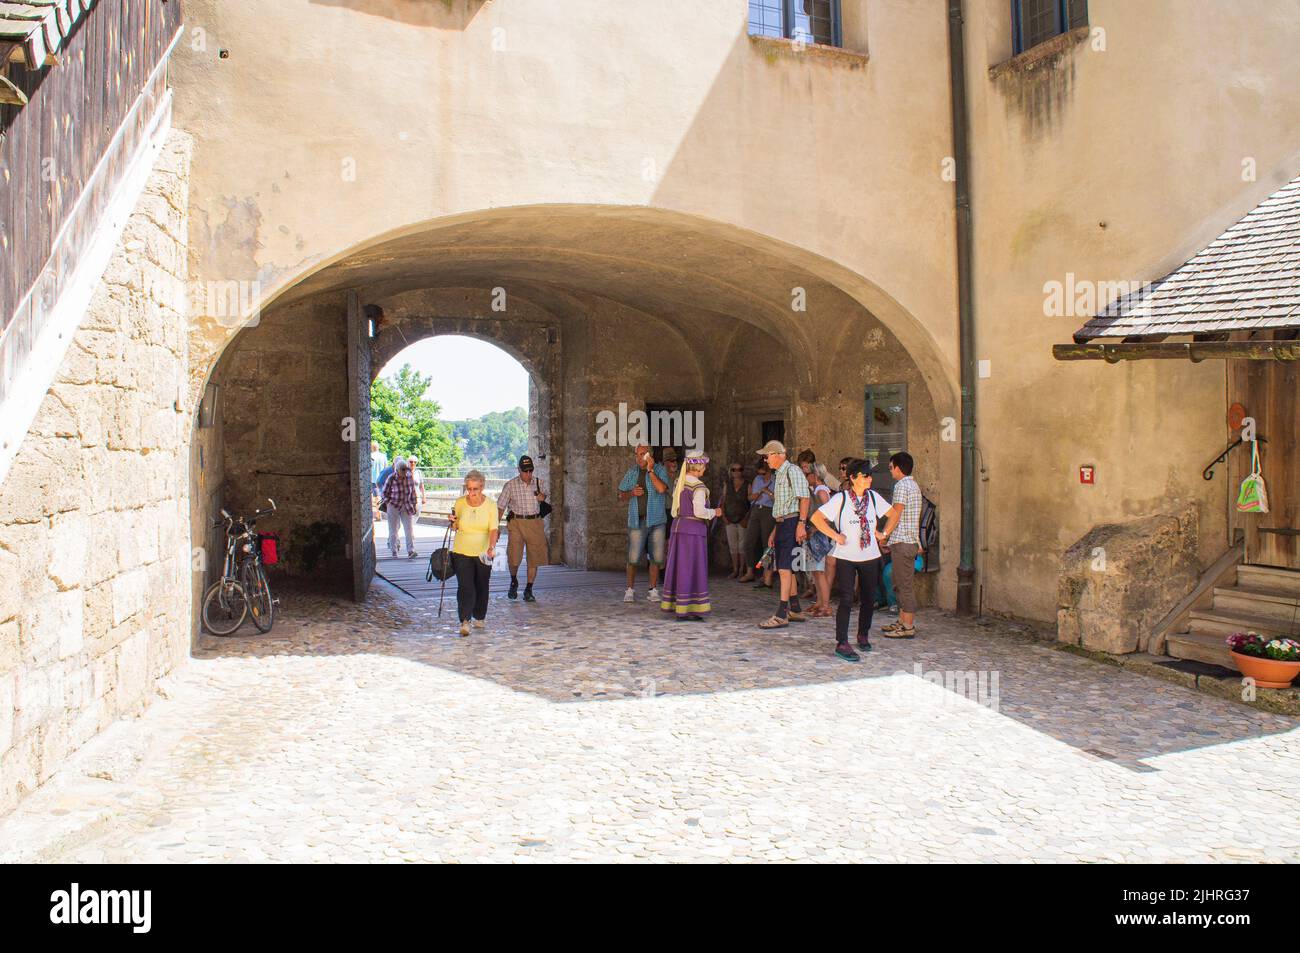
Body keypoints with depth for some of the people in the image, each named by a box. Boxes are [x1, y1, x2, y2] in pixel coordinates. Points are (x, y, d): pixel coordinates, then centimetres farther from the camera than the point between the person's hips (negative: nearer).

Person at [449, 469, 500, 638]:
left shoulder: (491, 504, -7)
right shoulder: (459, 503, -2)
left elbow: (494, 529, -15)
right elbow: (456, 527, 11)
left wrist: (492, 547, -32)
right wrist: (453, 522, -12)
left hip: (483, 553, 0)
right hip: (462, 552, 0)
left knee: (482, 586, 13)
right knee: (465, 587, -11)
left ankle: (479, 617, 31)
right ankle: (464, 622, -14)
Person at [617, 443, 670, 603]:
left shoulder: (660, 470, -2)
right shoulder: (631, 472, 7)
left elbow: (662, 489, -20)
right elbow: (621, 495, 12)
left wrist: (650, 470, -18)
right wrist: (632, 493, -8)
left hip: (657, 520, -1)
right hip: (637, 521, 1)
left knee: (656, 557, 3)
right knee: (633, 558, -4)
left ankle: (653, 590, 15)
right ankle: (630, 590, 10)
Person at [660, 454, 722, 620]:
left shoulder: (679, 482, 10)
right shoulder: (698, 487, -14)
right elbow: (699, 511, -19)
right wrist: (714, 512, -3)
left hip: (678, 526, 8)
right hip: (693, 529, -8)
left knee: (679, 567, 13)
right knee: (690, 569, -2)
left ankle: (675, 605, 20)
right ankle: (684, 610, 0)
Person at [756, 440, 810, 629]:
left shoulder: (792, 471, -9)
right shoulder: (777, 475, 20)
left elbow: (804, 498, -17)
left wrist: (801, 524, -24)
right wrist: (774, 531, 23)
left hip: (793, 523, -10)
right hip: (782, 524, 10)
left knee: (784, 569, -13)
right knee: (785, 569, 13)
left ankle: (781, 615, -14)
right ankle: (795, 610, 22)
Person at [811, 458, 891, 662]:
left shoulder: (873, 496, 6)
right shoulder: (840, 498, -7)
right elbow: (816, 517, -9)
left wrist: (882, 533, 12)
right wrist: (835, 535, -11)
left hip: (870, 556, 5)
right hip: (846, 556, -4)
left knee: (869, 599, 12)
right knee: (846, 601, -10)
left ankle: (863, 635, 33)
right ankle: (842, 644, -8)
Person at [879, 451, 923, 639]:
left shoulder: (901, 485, -14)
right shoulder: (914, 485, 17)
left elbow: (895, 514, -17)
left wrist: (883, 535, -11)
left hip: (901, 542, -10)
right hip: (911, 540, 10)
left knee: (905, 585, -7)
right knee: (902, 585, 15)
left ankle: (908, 627, -4)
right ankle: (903, 622, 21)